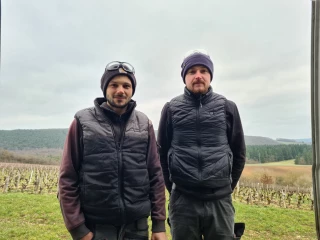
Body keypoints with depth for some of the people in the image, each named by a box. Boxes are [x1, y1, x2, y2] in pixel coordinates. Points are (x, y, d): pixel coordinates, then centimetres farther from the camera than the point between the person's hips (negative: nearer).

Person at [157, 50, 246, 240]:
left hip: (220, 201, 1)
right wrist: (173, 187, 10)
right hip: (182, 201, 0)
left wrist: (228, 186, 10)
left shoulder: (228, 107, 3)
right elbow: (162, 152, 8)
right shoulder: (171, 109, 2)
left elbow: (239, 152, 9)